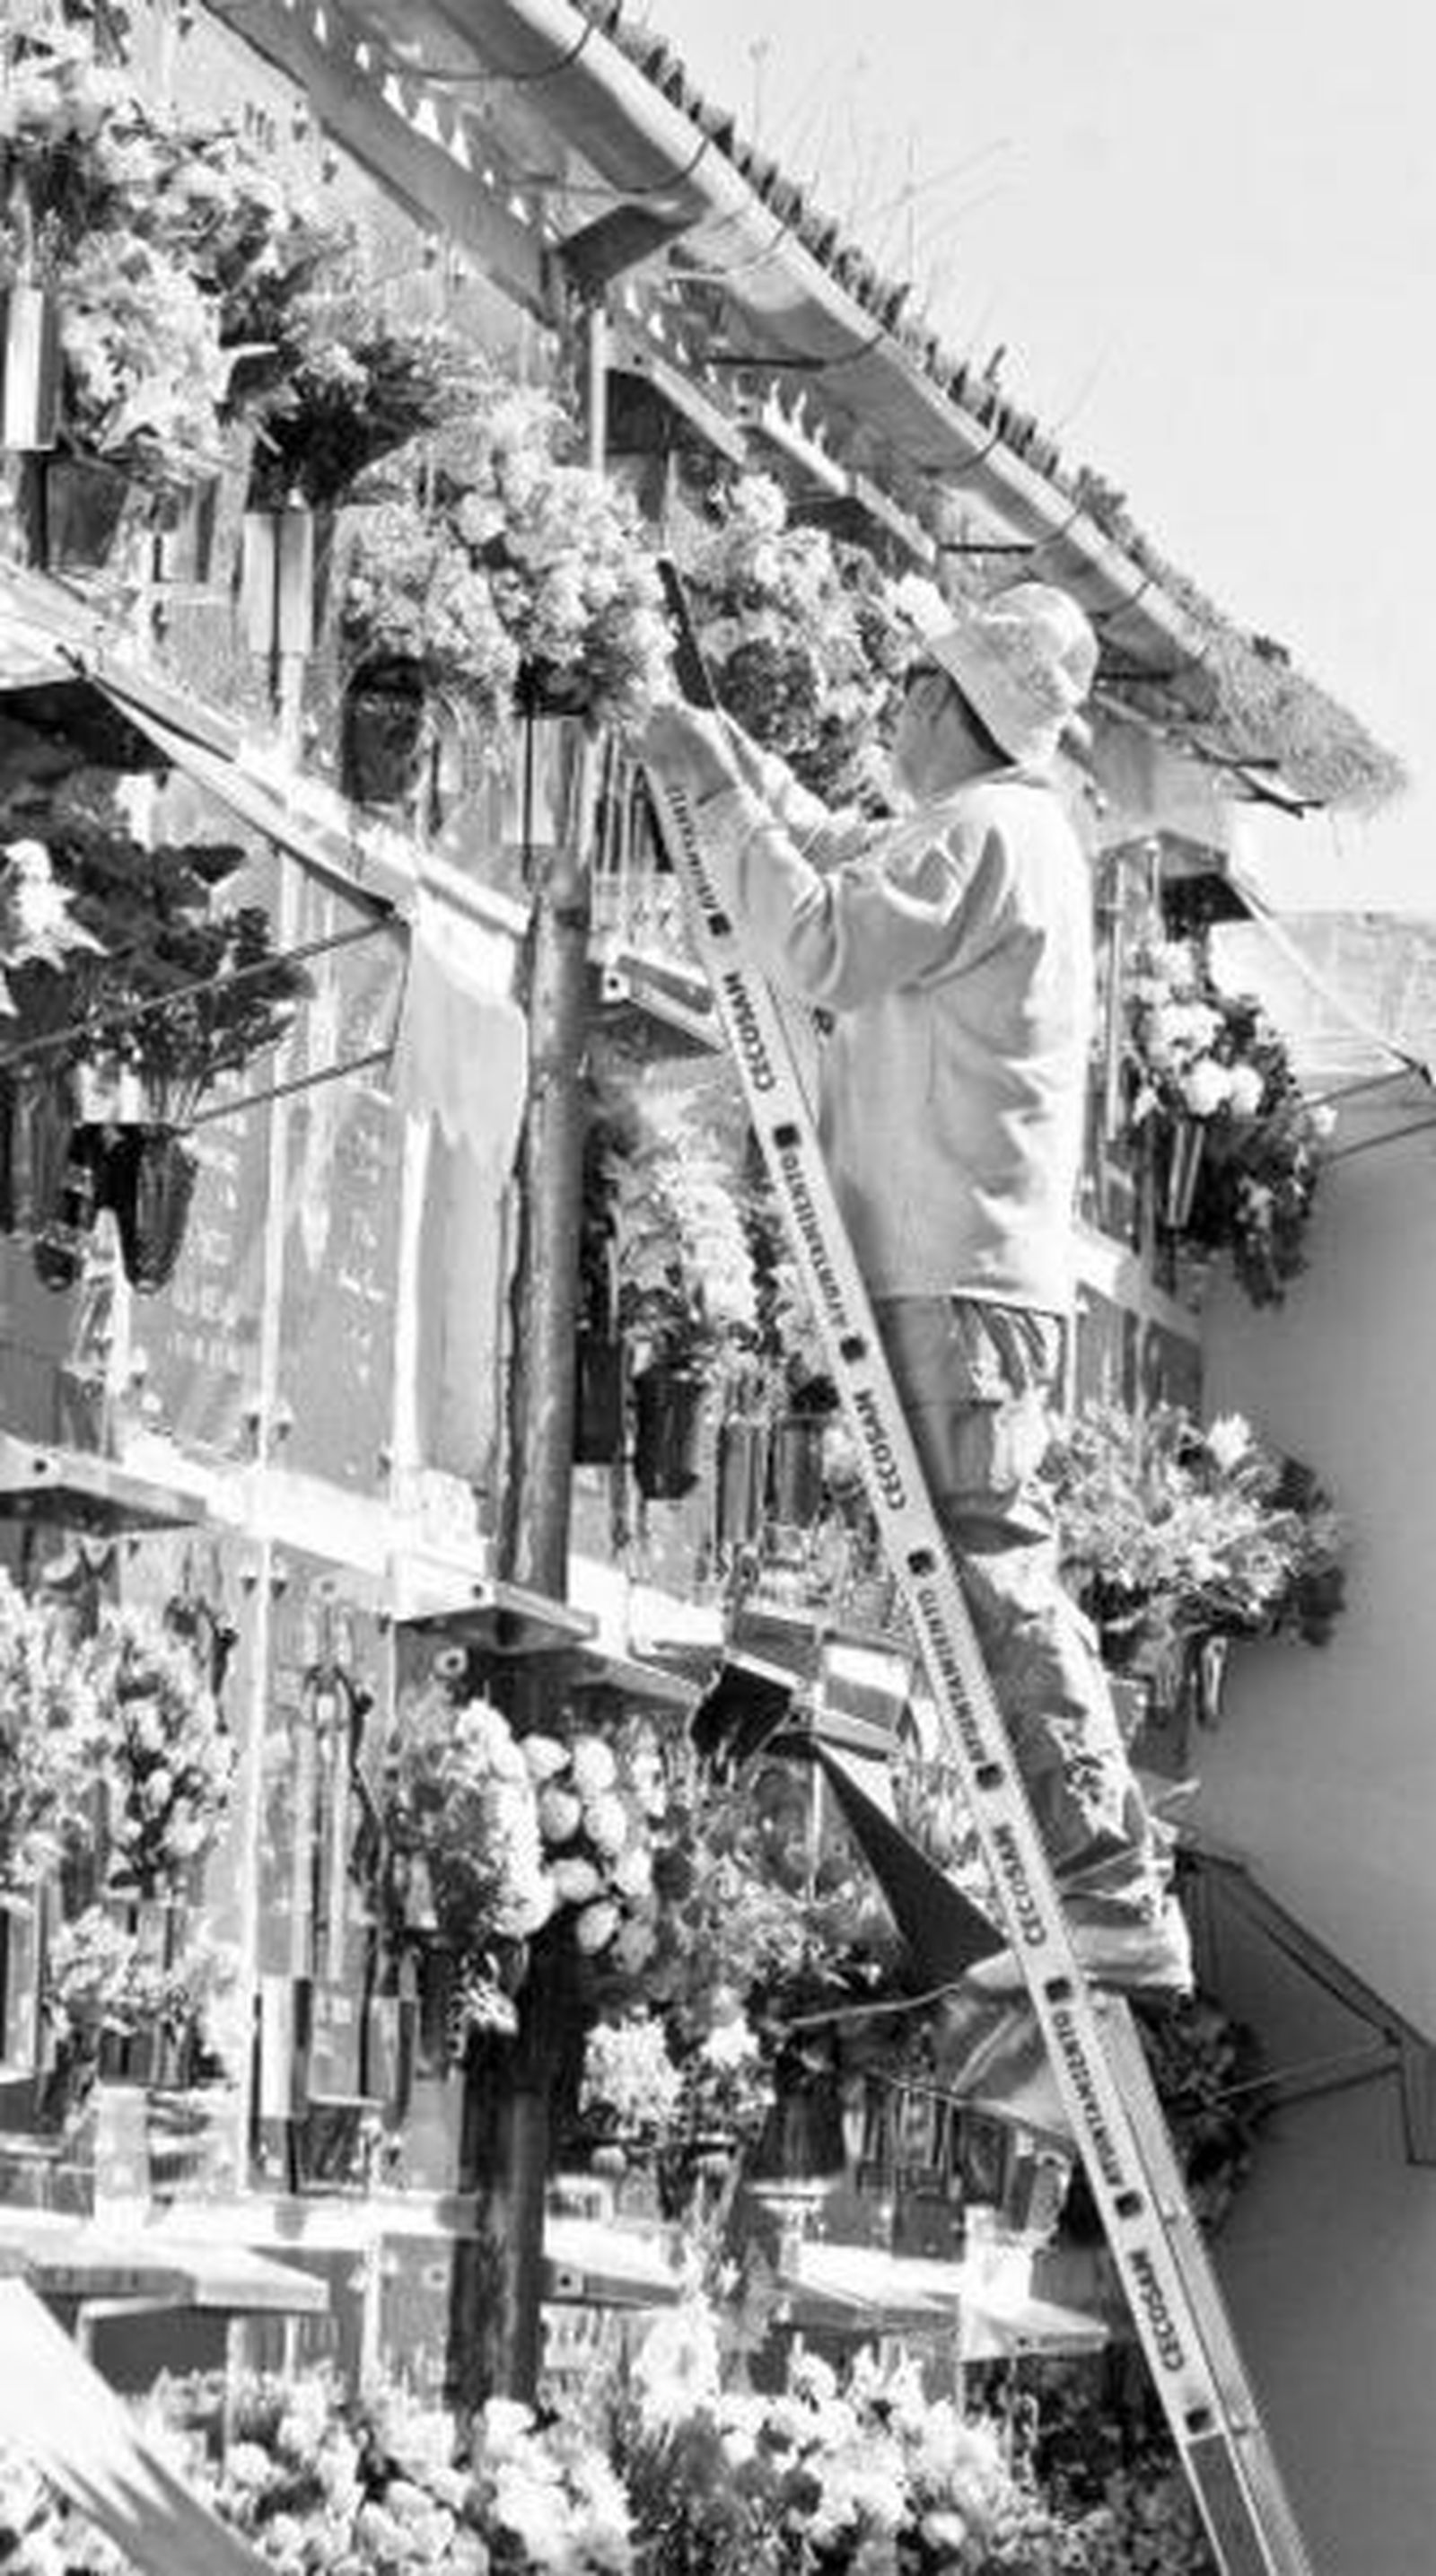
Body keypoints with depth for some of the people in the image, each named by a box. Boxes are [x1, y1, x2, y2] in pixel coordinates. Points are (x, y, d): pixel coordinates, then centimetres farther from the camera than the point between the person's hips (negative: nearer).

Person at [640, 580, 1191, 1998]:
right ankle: (1112, 1882, 10)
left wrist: (723, 799, -10)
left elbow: (821, 947, -19)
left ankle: (1113, 1893, -18)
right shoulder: (998, 833, 23)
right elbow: (839, 853, 39)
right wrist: (731, 762, 29)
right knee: (993, 1572, 10)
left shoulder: (987, 833, -9)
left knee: (991, 1565, -14)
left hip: (957, 1270, -10)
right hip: (963, 1262, 10)